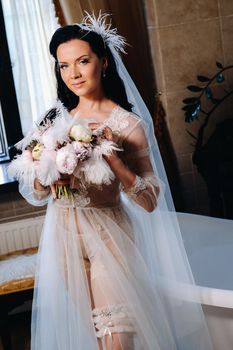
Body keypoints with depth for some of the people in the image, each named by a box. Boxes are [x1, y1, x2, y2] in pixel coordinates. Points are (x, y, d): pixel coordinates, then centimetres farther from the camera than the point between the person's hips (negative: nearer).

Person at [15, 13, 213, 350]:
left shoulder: (128, 124, -10)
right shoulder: (54, 119, 2)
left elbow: (150, 201, -13)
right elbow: (32, 194, 5)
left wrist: (110, 156, -24)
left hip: (109, 237, -4)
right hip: (63, 237, 4)